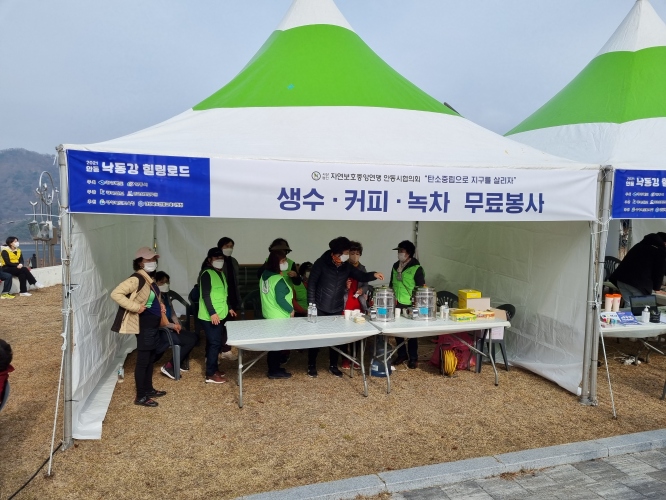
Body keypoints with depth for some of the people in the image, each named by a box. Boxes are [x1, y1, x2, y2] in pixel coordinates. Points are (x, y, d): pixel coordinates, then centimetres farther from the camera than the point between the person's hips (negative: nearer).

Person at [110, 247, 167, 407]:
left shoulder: (149, 279, 11)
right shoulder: (136, 279, -17)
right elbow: (116, 294, -27)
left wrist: (161, 307, 11)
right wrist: (135, 307, -26)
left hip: (153, 325, 9)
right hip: (144, 326, -9)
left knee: (150, 359, 17)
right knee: (143, 361, -2)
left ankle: (149, 389, 30)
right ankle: (141, 397, 6)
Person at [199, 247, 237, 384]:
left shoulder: (220, 273, 16)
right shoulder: (206, 274, -13)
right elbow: (205, 295, -20)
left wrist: (228, 308, 23)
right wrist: (212, 313, -25)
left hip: (220, 315, 9)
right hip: (210, 316, -9)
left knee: (216, 342, 14)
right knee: (215, 343, -8)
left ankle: (213, 369, 25)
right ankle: (210, 374, -1)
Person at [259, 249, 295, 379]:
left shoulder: (264, 275, 5)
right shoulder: (278, 279, -22)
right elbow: (280, 300, -24)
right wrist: (291, 310, -11)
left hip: (268, 314, 9)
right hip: (279, 317, -9)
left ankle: (274, 368, 28)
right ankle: (274, 371, 13)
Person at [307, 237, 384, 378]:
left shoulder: (346, 266, 0)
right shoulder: (321, 263, -13)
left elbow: (360, 276, 6)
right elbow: (311, 284, -11)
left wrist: (373, 275, -15)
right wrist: (311, 305, -14)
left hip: (337, 309, 4)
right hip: (320, 308, -4)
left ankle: (333, 365, 27)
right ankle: (311, 365, 23)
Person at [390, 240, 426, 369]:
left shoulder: (416, 268, -11)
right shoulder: (395, 266, 8)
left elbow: (421, 288, -9)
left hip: (410, 306, -6)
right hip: (396, 304, 6)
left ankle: (413, 358, 17)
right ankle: (402, 355, 28)